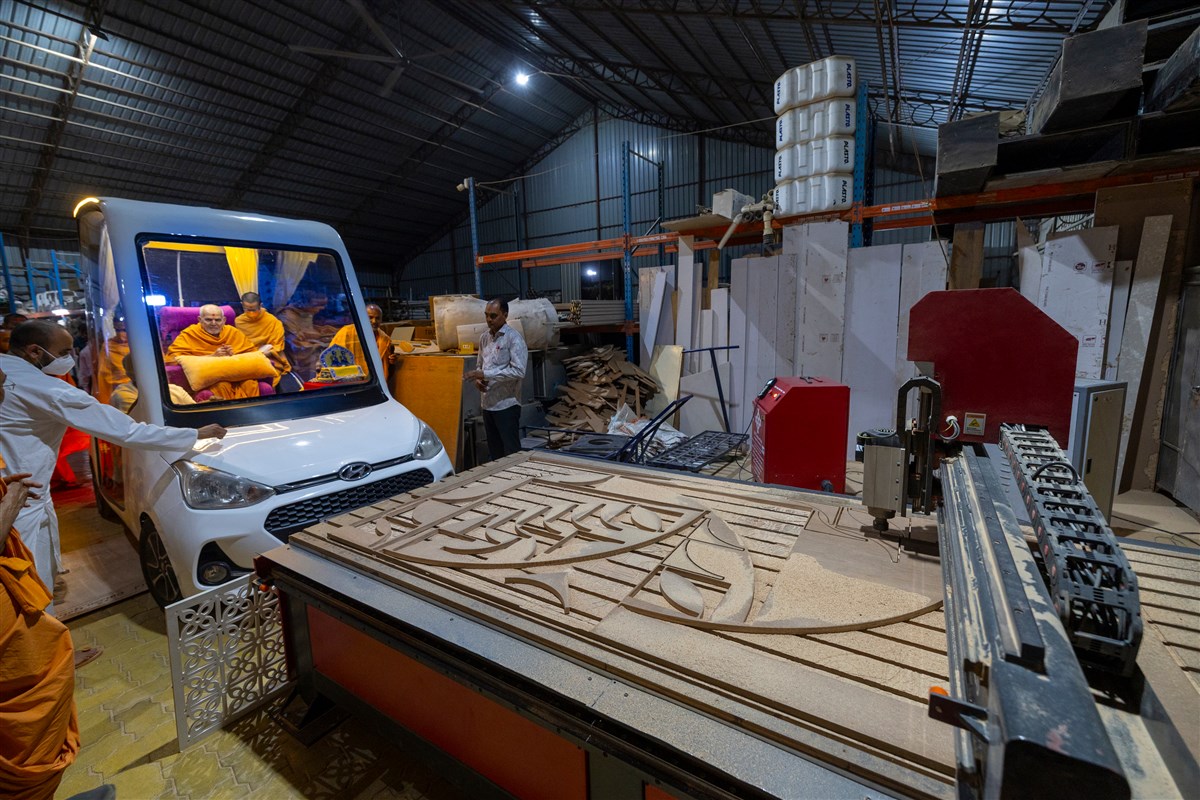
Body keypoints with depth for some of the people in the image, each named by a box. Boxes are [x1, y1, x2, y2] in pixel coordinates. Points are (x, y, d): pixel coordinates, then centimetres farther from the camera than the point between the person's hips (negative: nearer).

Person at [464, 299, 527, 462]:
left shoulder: (513, 338, -11)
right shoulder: (484, 337, 11)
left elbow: (519, 371, -20)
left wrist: (486, 374, -21)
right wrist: (478, 378, -1)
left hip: (507, 404, -7)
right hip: (488, 403, 7)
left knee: (511, 452, 1)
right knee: (494, 452, 16)